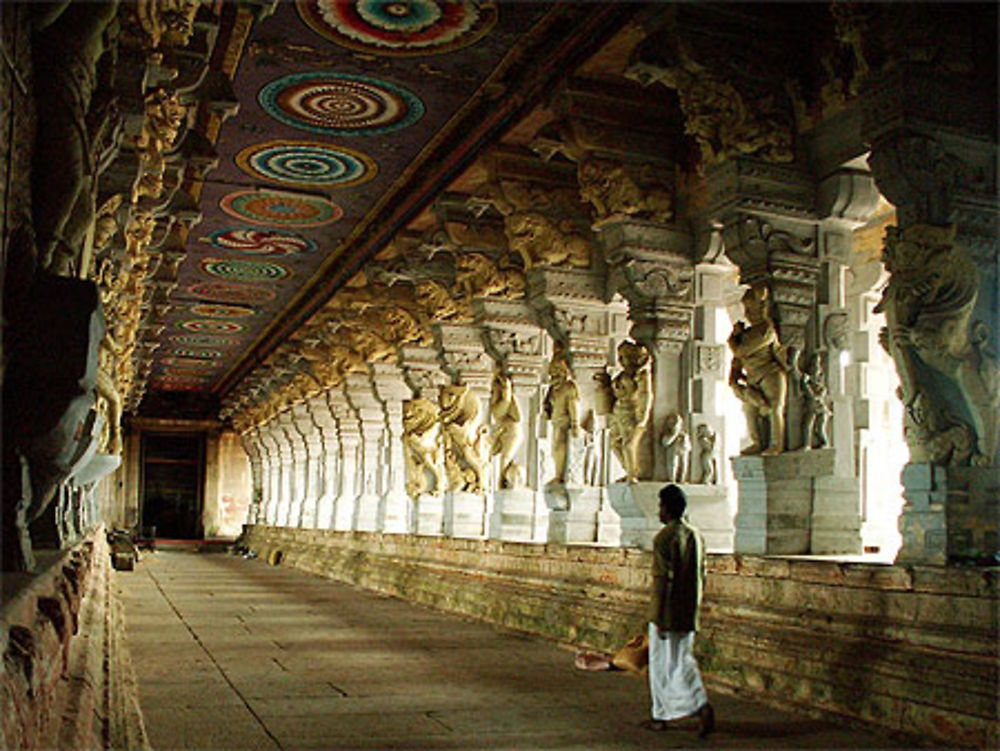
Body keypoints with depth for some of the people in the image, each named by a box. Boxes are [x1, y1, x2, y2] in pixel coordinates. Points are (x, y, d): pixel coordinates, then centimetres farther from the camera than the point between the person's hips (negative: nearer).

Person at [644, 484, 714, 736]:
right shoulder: (695, 536, 8)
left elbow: (662, 580, -18)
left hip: (668, 614, -7)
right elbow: (701, 576, 13)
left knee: (662, 665, 2)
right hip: (689, 615, 7)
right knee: (683, 662, 14)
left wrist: (659, 619, -15)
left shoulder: (664, 538, -15)